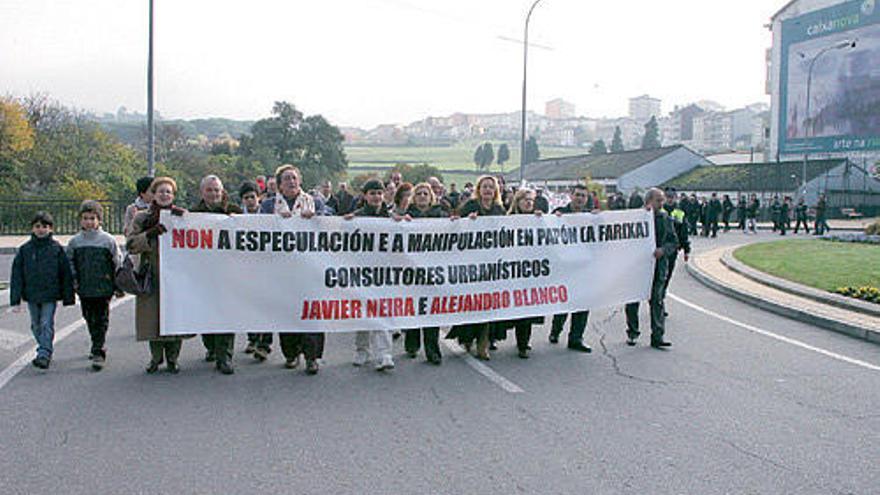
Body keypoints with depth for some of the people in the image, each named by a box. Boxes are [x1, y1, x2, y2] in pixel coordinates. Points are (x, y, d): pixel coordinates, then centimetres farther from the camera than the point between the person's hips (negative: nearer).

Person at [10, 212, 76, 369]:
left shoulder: (56, 248, -3)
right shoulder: (25, 249, 1)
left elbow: (66, 274, 1)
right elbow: (16, 275, 3)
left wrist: (68, 297, 1)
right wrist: (15, 300, -1)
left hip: (50, 295, -3)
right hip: (31, 295, 3)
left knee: (47, 325, -9)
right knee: (36, 326, 14)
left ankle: (44, 354, -11)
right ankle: (45, 351, 29)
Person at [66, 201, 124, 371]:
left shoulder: (108, 240, -4)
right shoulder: (75, 241, 5)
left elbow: (118, 263, 1)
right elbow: (69, 262, 17)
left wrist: (118, 286, 0)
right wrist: (73, 280, 6)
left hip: (103, 288, -4)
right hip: (84, 289, 4)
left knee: (101, 320, -3)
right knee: (89, 319, 14)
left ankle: (98, 352, -2)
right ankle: (97, 346, 32)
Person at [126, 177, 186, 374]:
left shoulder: (180, 216, 10)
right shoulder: (142, 218, 8)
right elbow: (130, 244, -2)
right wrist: (151, 234, -16)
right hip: (151, 278, 0)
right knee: (152, 317, 2)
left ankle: (172, 358, 16)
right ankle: (156, 357, 20)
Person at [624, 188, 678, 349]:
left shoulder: (665, 218, 6)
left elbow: (674, 242, 6)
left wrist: (663, 250, -13)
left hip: (658, 266, 2)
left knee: (657, 301, 0)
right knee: (632, 301, 8)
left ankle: (657, 337, 3)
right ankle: (632, 332, 23)